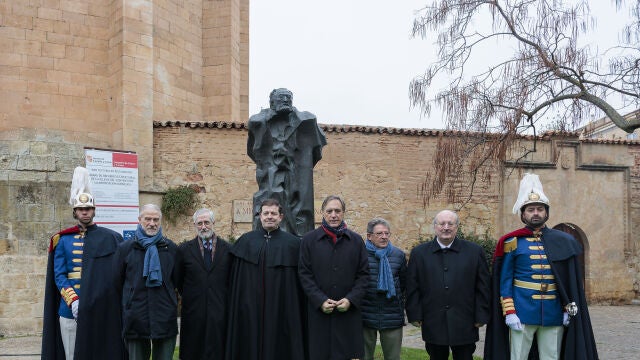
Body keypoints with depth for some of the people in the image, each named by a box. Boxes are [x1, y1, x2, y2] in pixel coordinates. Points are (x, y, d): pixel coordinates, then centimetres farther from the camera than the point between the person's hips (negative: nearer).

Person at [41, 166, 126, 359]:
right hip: (69, 310, 1)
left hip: (100, 311, -1)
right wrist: (73, 301, -13)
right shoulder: (63, 240, 7)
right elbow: (59, 275, 2)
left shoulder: (110, 239, 3)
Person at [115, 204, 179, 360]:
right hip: (136, 317, 0)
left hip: (165, 317, 1)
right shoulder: (125, 248, 5)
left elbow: (177, 280, 13)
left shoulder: (171, 248, 7)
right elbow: (118, 282, 9)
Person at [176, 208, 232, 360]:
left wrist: (224, 298, 6)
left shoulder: (227, 249, 5)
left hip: (220, 313, 0)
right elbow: (178, 280, 11)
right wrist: (189, 297, 8)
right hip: (193, 313, 0)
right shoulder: (184, 249, 5)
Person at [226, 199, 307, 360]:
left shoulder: (292, 243, 2)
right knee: (252, 347, 5)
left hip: (282, 309, -1)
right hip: (250, 310, 1)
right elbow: (235, 278, 10)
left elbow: (301, 280, 3)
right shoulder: (246, 241, 6)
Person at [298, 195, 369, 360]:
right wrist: (320, 301, -11)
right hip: (319, 312, -1)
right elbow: (304, 274, 0)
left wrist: (351, 299, -9)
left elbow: (363, 274, 5)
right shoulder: (309, 240, 4)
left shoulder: (356, 240, 7)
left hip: (349, 311, 1)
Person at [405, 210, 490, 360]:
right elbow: (412, 288, 5)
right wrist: (415, 316, -1)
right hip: (433, 326, 1)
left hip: (465, 326, 0)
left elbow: (482, 288, 3)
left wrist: (481, 317, -1)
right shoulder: (419, 253, 5)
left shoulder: (474, 251, 3)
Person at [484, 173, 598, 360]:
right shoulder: (512, 242, 0)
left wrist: (568, 309, 1)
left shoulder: (562, 242, 8)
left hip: (554, 315, 3)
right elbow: (504, 281, -2)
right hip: (522, 314, -2)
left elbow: (572, 280, 9)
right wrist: (509, 313, -9)